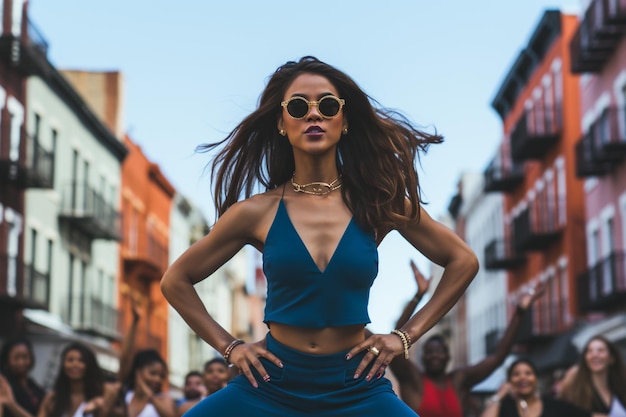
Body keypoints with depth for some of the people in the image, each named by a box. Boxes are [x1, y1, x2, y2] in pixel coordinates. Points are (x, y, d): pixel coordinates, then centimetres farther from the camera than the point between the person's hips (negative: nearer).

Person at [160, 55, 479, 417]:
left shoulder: (378, 204, 0)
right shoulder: (257, 212, -1)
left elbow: (463, 260, 10)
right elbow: (176, 280, 10)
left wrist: (406, 335, 4)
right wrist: (229, 346, 3)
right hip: (272, 385, 0)